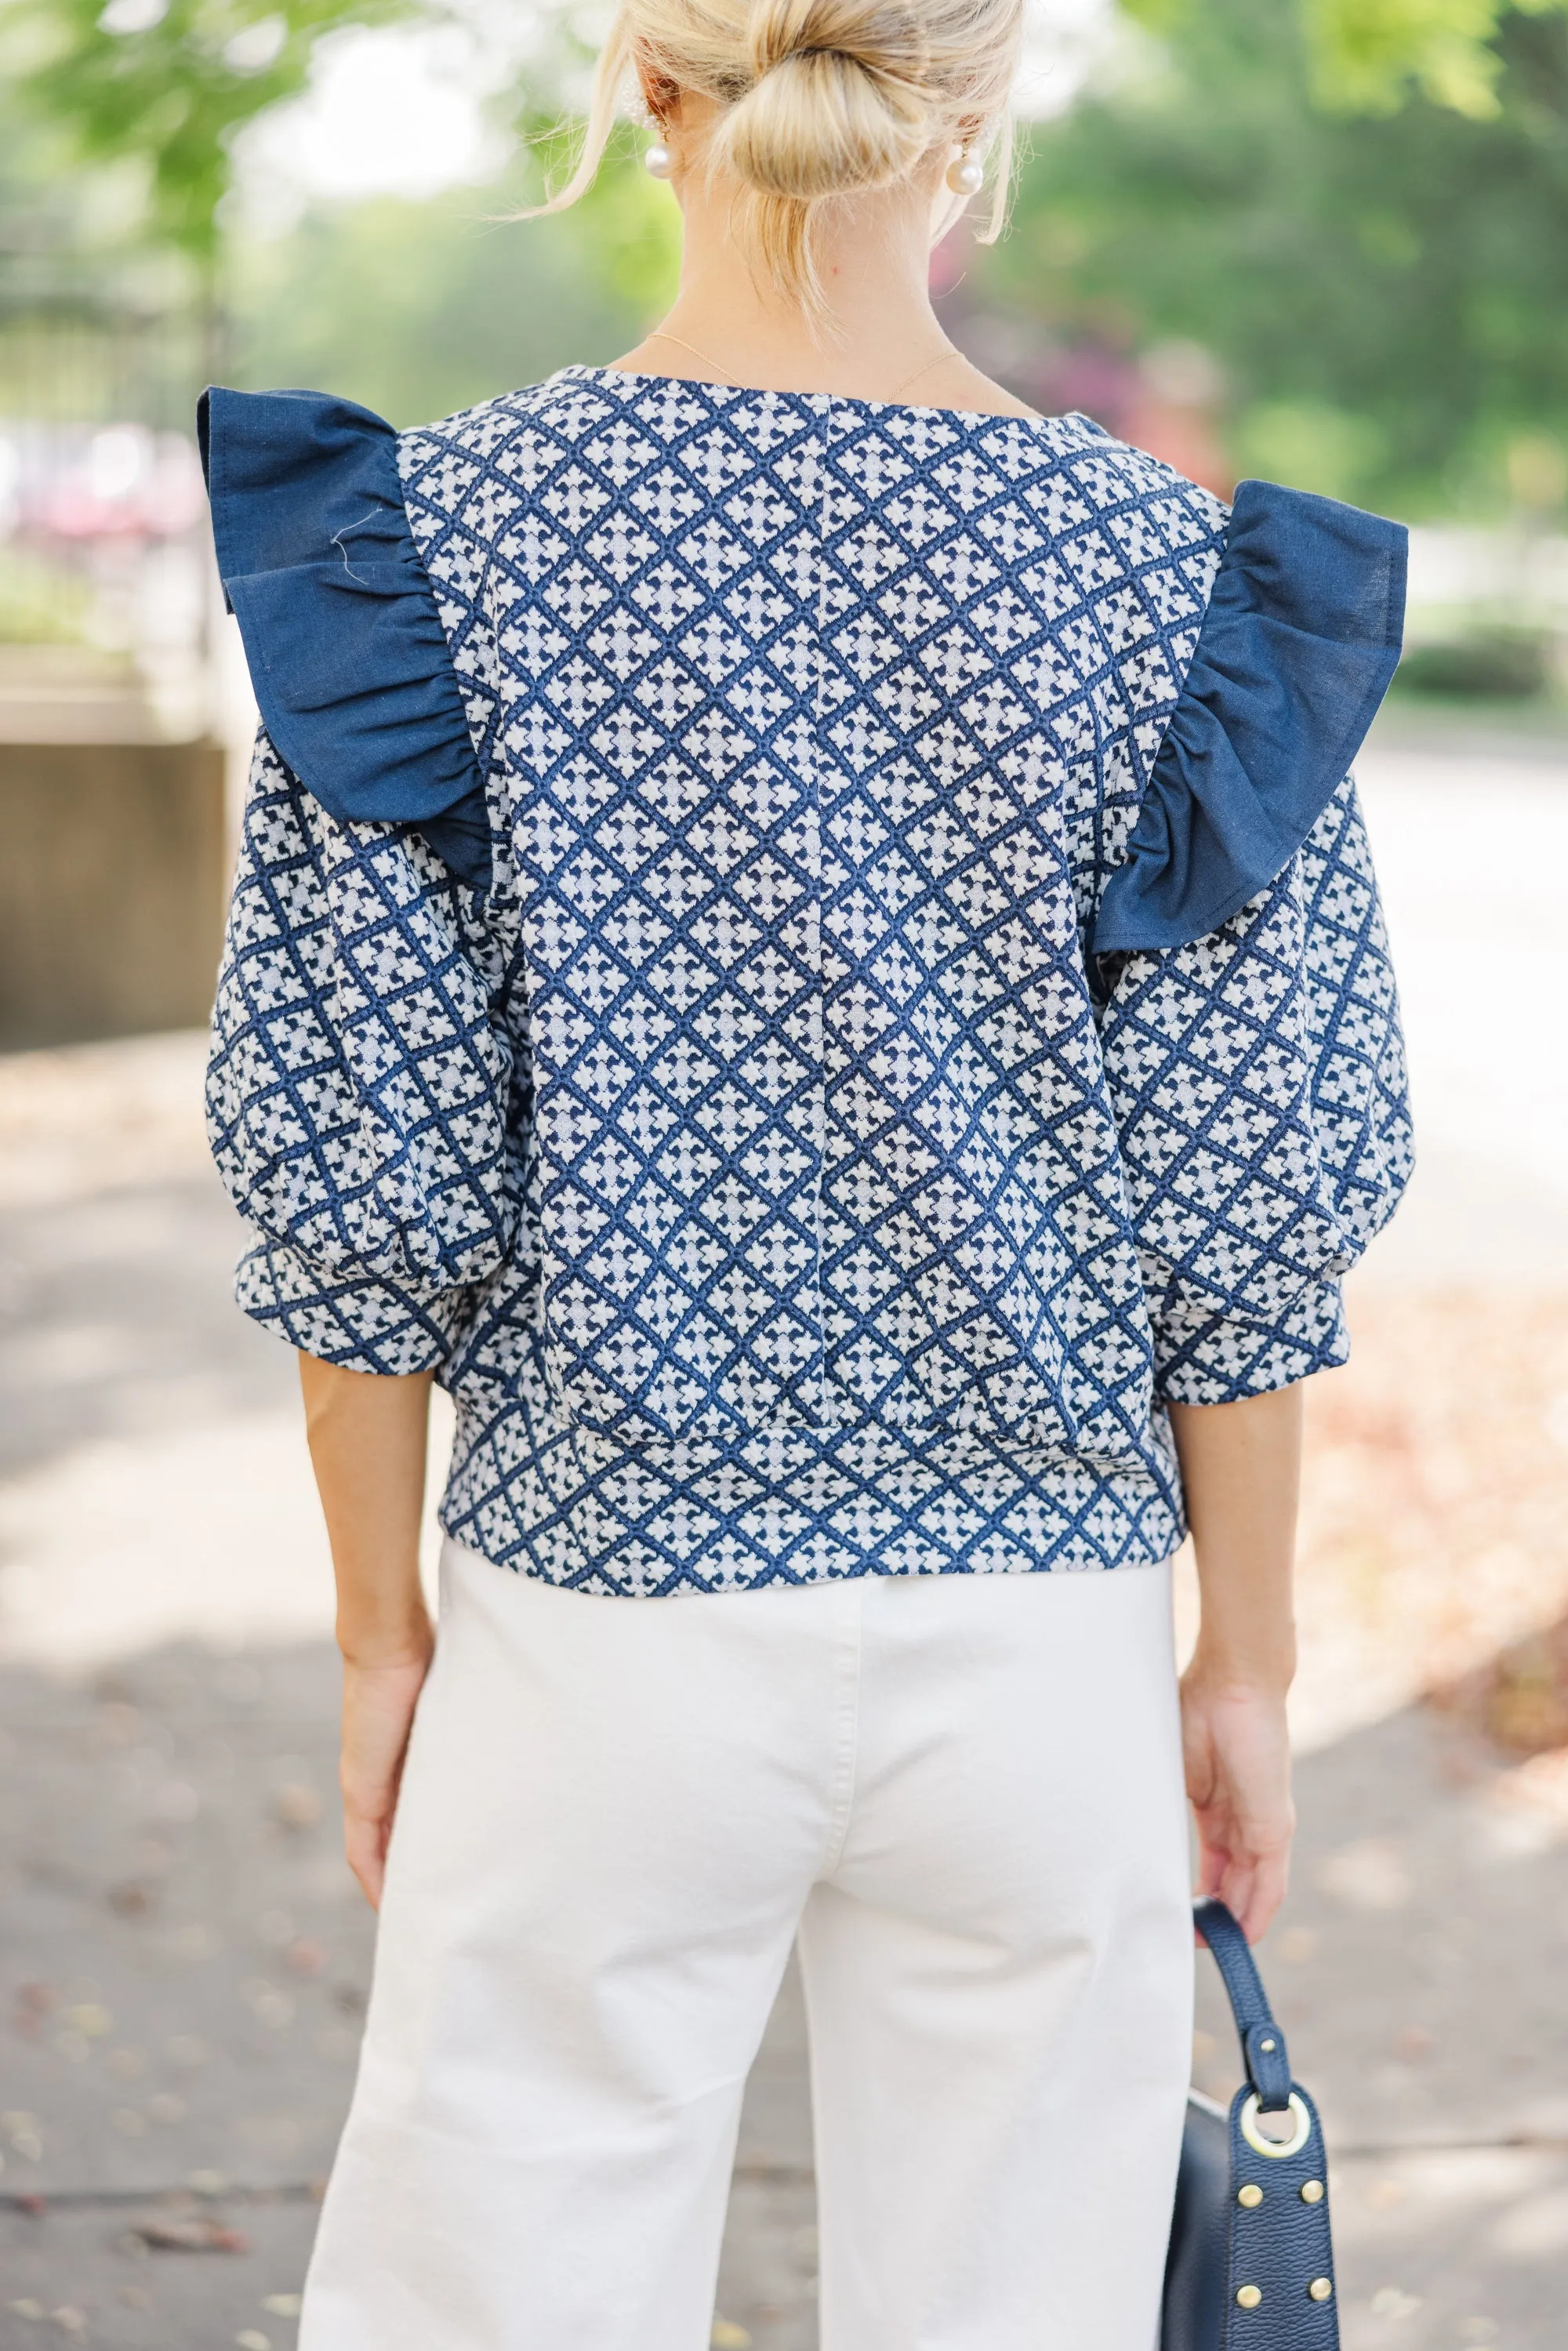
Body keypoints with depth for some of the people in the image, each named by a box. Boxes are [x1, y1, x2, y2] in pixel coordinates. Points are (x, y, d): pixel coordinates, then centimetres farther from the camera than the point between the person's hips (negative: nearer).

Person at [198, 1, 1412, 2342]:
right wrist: (1246, 1666, 8)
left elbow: (366, 1171, -5)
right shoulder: (1163, 568, -5)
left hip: (609, 1631, -1)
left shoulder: (449, 529, -7)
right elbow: (1242, 1205, -2)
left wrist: (381, 1632, 6)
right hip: (1043, 1631, 1)